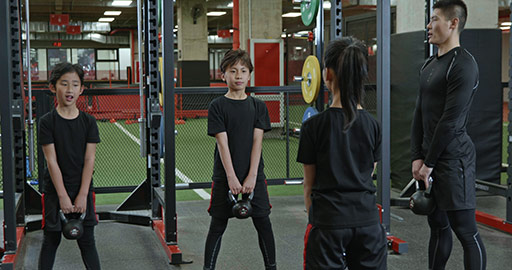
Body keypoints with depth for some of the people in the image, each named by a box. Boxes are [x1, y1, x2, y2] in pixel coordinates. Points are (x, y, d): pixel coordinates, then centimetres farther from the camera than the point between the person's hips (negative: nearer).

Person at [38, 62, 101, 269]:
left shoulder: (88, 122, 0)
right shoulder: (47, 122, -6)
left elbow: (89, 160, -3)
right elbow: (52, 161, -10)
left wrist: (82, 195, -9)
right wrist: (63, 196, -14)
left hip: (83, 190, 2)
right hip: (55, 190, -2)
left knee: (87, 241, 7)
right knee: (51, 241, 6)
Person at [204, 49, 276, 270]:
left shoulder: (258, 106, 5)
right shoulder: (217, 106, -3)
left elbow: (257, 142, -2)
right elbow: (222, 143, -9)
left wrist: (251, 177, -10)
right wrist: (231, 177, -15)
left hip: (254, 175, 2)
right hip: (225, 176, -2)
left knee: (263, 222, 6)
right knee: (218, 225, 4)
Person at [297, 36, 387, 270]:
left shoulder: (314, 125, -9)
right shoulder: (372, 124, 1)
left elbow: (309, 184, 0)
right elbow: (369, 175, 12)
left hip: (328, 222, -3)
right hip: (367, 220, 3)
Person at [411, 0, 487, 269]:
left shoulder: (463, 65, -15)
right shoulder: (430, 64, 14)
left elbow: (450, 120, -19)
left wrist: (429, 163, -15)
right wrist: (418, 157, 5)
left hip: (452, 158, -9)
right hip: (430, 157, 9)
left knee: (466, 232, -4)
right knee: (437, 225, 17)